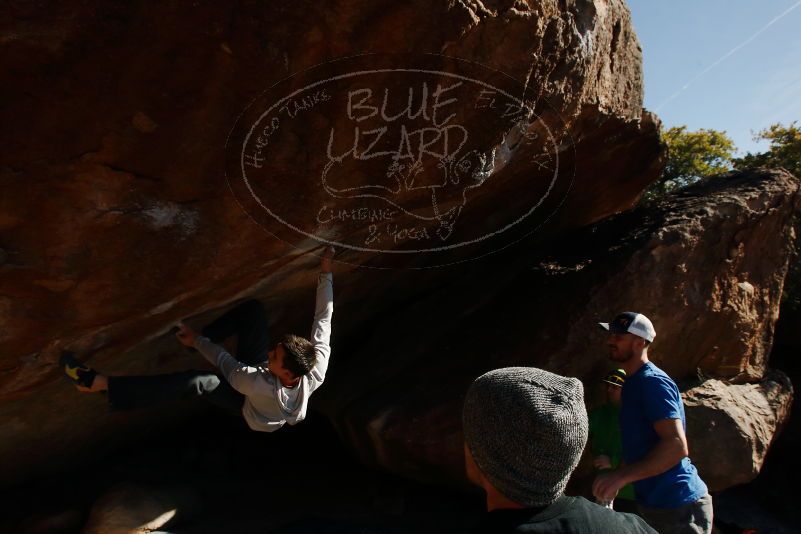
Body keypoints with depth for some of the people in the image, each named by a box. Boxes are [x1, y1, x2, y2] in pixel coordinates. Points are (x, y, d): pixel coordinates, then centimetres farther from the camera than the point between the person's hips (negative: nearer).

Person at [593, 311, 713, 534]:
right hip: (656, 503, 9)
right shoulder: (634, 382, 11)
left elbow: (676, 446, -29)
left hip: (678, 506, -9)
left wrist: (622, 476, -34)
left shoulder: (652, 382, -19)